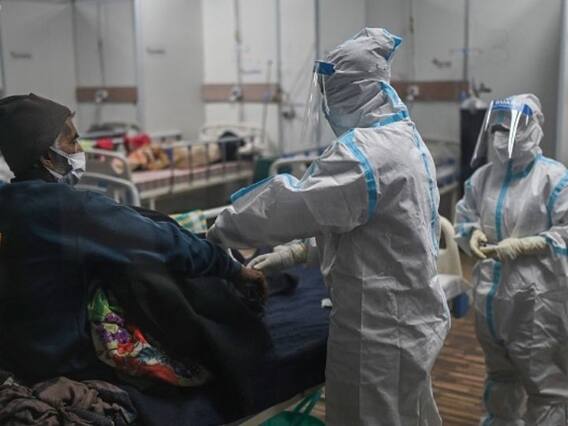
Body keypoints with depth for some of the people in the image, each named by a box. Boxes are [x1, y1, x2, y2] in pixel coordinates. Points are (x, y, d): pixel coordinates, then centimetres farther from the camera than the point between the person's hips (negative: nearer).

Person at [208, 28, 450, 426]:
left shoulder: (367, 149, -23)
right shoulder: (406, 138, 11)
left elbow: (293, 205, -23)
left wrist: (222, 229, -9)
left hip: (381, 331, -9)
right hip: (413, 316, 10)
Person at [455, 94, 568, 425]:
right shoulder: (482, 177, 4)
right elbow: (464, 218, 16)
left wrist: (523, 245, -21)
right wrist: (472, 234, -6)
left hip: (536, 299, -6)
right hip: (492, 295, 6)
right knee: (500, 376, 25)